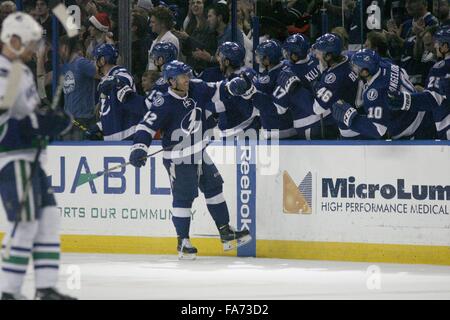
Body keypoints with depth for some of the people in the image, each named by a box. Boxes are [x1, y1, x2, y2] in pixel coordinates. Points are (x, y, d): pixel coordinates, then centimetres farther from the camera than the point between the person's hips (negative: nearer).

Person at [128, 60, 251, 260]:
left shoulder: (197, 90, -2)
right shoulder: (165, 105, -20)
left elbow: (216, 92, 16)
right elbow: (147, 126, -23)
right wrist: (139, 148, -34)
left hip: (200, 154, 8)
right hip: (178, 159, -7)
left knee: (214, 189, 13)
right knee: (183, 198, -5)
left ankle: (226, 234, 23)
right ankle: (183, 243, 7)